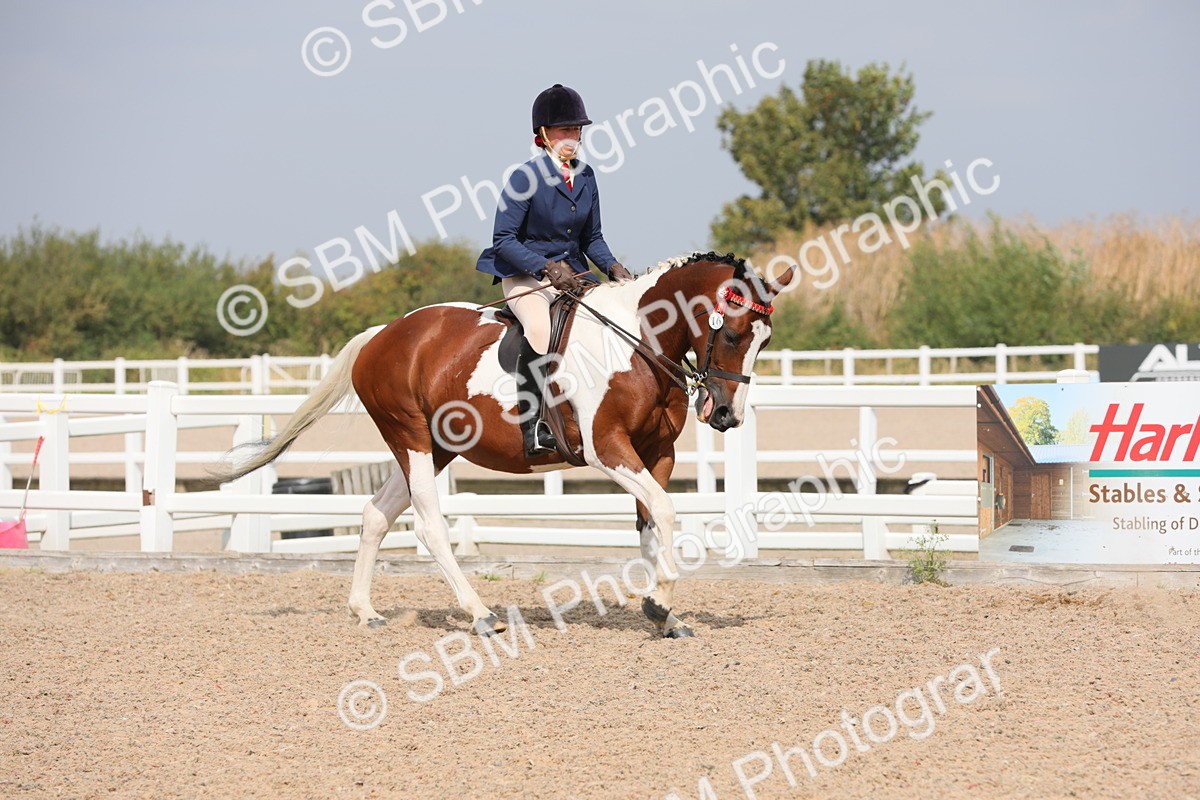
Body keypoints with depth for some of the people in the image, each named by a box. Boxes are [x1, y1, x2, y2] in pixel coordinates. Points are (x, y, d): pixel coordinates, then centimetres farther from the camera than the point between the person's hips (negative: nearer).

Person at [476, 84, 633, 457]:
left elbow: (592, 238, 15)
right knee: (539, 327, -35)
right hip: (525, 275, -7)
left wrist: (613, 267, -5)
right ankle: (532, 426, -33)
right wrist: (547, 267, -22)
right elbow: (503, 240, -12)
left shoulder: (585, 177, 8)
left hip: (573, 274, 7)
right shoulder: (526, 177, -11)